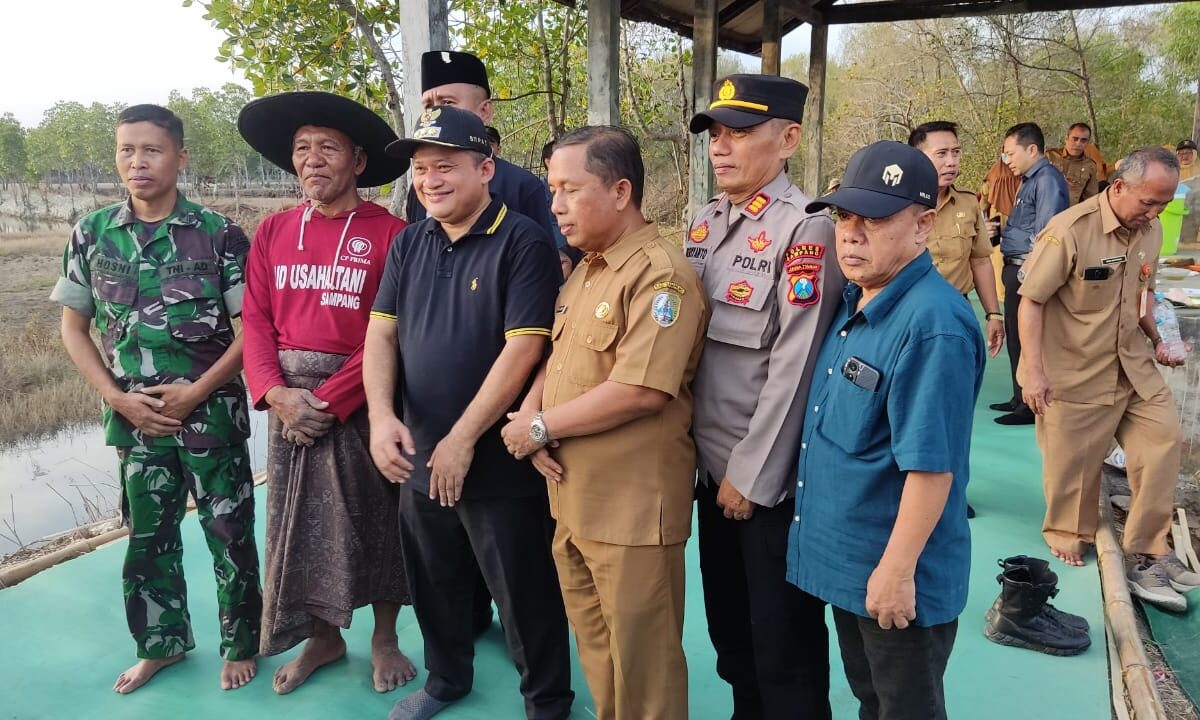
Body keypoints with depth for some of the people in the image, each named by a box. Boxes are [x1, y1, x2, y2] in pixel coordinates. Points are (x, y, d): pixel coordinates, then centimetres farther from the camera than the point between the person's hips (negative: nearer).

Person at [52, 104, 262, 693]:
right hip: (135, 416, 3)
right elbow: (74, 326, 8)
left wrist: (196, 391, -14)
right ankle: (161, 643, 36)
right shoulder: (91, 234, 2)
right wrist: (118, 398, -4)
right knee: (147, 534, 16)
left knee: (229, 532, 7)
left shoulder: (218, 233, -8)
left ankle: (240, 645, 26)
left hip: (212, 412, -3)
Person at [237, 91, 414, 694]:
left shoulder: (389, 233, -8)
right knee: (300, 520, 13)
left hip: (361, 399, -4)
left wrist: (330, 398, -17)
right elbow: (256, 321, 3)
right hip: (290, 400, 4)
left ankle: (384, 638, 29)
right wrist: (277, 392, -12)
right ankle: (323, 637, 33)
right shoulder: (273, 232, 7)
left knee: (374, 521, 8)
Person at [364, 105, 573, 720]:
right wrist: (382, 416, -12)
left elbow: (523, 348, -19)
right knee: (435, 584, 22)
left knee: (524, 594, 8)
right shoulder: (409, 244, 7)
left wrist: (462, 439, -19)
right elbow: (381, 333, 5)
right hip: (419, 458, 6)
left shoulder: (522, 243, -12)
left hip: (500, 461, -6)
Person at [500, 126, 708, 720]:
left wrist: (541, 426, -14)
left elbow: (640, 392, -25)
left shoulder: (661, 274, -16)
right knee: (595, 649, 21)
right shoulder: (584, 272, 13)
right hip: (571, 498, 8)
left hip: (631, 507, -8)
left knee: (640, 663, 8)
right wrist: (530, 418, -5)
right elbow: (557, 358, 17)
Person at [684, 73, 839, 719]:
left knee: (783, 642, 11)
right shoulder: (704, 223, 7)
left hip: (773, 479, -7)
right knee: (727, 626, 22)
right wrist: (717, 462, 8)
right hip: (712, 465, 7)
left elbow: (793, 370, -20)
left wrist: (751, 476, -16)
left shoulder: (805, 231, -16)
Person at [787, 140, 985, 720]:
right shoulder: (854, 300, 3)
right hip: (844, 559, 8)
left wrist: (897, 570, -21)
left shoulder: (933, 325, -26)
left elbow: (931, 464, -26)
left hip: (896, 573, -8)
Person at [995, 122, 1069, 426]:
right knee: (1016, 337, 17)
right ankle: (1021, 398, 29)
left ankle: (1032, 406, 8)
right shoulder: (1030, 180, 16)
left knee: (1027, 339, -2)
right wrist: (999, 231, 9)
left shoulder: (1047, 179, -15)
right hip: (1017, 269, 10)